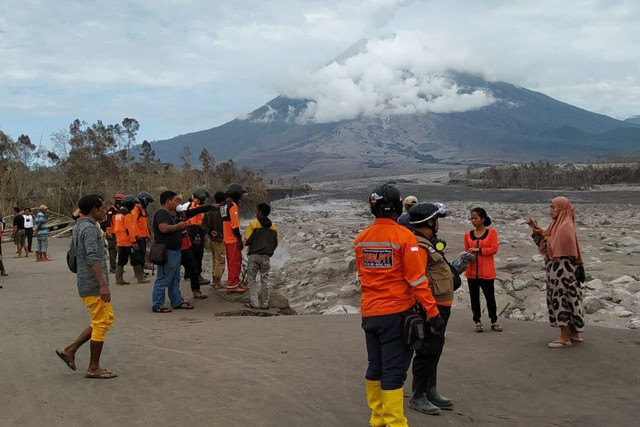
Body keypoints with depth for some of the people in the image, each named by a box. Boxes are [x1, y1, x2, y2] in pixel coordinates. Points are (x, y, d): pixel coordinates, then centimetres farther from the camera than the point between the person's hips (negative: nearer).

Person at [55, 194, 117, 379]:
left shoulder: (79, 226, 16)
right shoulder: (89, 228, -16)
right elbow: (93, 259, -24)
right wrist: (103, 285, -27)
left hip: (86, 283, 10)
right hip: (94, 285, -10)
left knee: (107, 318, 17)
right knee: (101, 324, -1)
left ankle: (70, 350, 19)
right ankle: (94, 368, 8)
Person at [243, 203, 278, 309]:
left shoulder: (253, 224, -7)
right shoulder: (273, 227, 6)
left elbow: (247, 241, -9)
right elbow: (275, 243, 9)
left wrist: (246, 243, 12)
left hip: (254, 255, -3)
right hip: (266, 257, 3)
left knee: (251, 279, 6)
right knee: (264, 280, 9)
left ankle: (254, 303, 1)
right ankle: (265, 304, 10)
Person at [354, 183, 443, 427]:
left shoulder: (361, 239, 3)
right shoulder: (404, 237, -14)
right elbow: (417, 280, -16)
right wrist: (433, 312, -11)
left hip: (369, 313, 6)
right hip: (396, 313, -6)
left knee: (375, 367, 17)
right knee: (394, 372, 0)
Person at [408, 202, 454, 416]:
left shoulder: (429, 243, 15)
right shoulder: (420, 246, -20)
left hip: (440, 308, 11)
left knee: (434, 351, 18)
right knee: (427, 352, -3)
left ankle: (431, 392, 29)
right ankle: (418, 397, 8)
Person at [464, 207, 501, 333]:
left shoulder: (491, 232, -1)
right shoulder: (468, 235, 7)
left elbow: (494, 249, -9)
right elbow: (467, 251, 12)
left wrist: (479, 250, -16)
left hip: (487, 271, -3)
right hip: (472, 271, 3)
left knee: (490, 296, 6)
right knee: (474, 297, 8)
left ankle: (494, 321, 20)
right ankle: (477, 322, 18)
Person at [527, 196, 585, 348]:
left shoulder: (565, 226, -17)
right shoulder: (557, 224, 13)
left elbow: (557, 249, -21)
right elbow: (545, 244, 14)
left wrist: (544, 235, -16)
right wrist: (535, 229, 4)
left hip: (562, 269, -10)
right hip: (557, 269, 10)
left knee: (562, 300, -6)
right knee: (567, 300, 13)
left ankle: (565, 338, -1)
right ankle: (574, 334, 21)